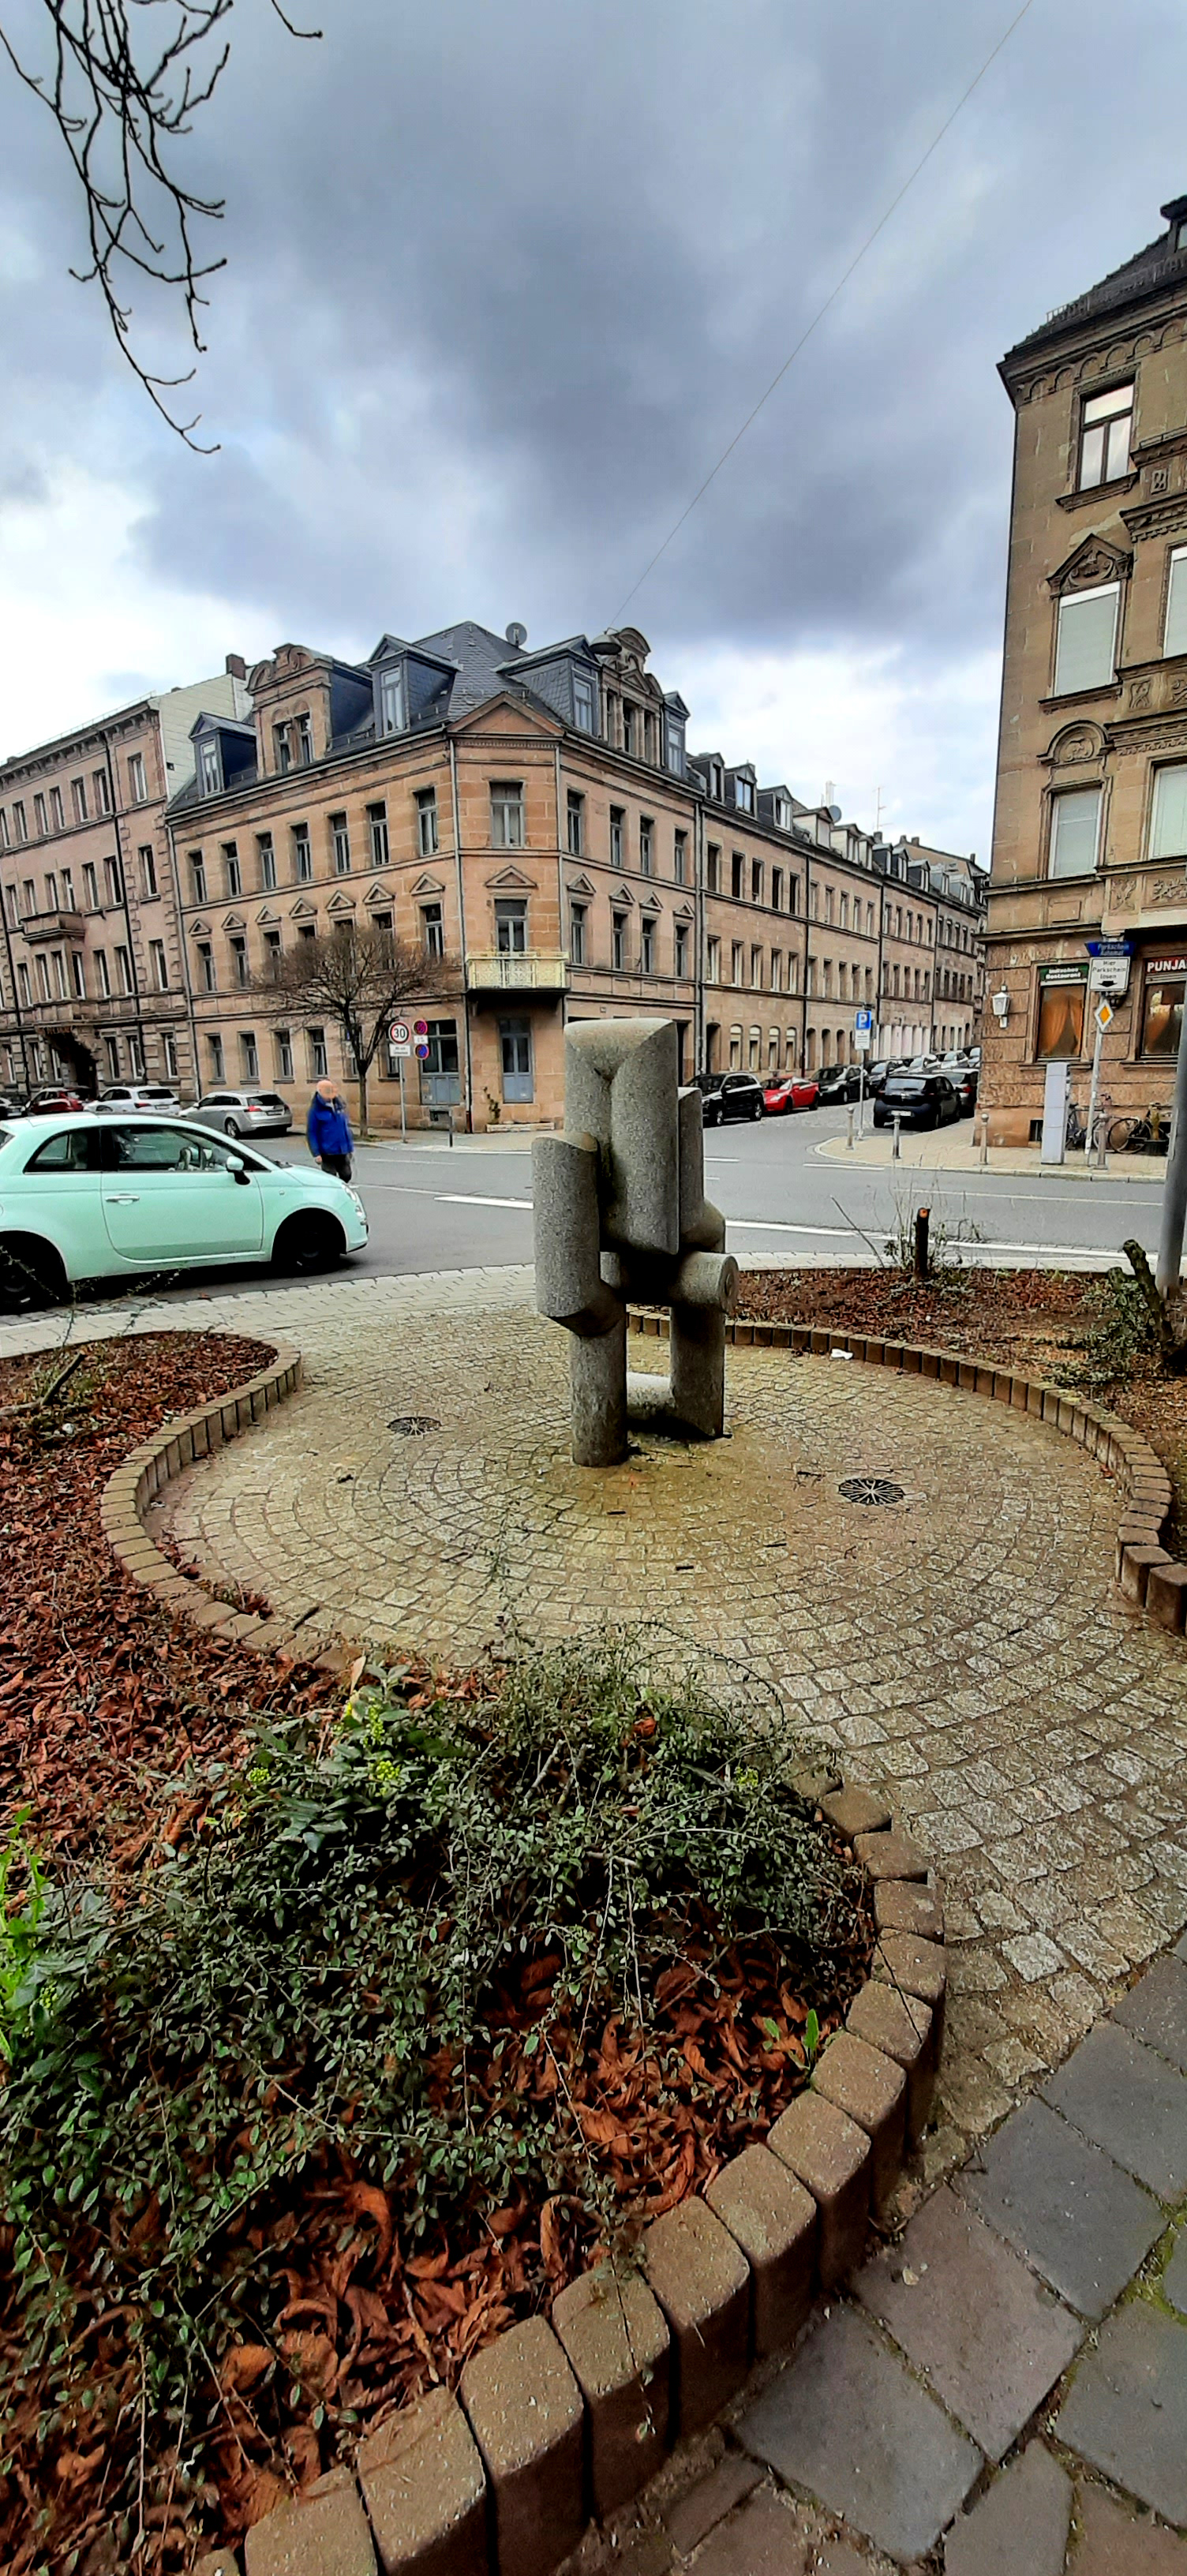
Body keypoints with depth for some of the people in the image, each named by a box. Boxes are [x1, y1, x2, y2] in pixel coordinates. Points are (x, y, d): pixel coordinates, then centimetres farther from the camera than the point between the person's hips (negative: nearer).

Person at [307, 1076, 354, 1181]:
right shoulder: (316, 1110, -9)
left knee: (346, 1176, 11)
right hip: (327, 1152, -6)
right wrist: (316, 1153, -17)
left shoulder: (339, 1104, 9)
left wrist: (350, 1147, 15)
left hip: (343, 1151, 6)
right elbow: (311, 1133, -11)